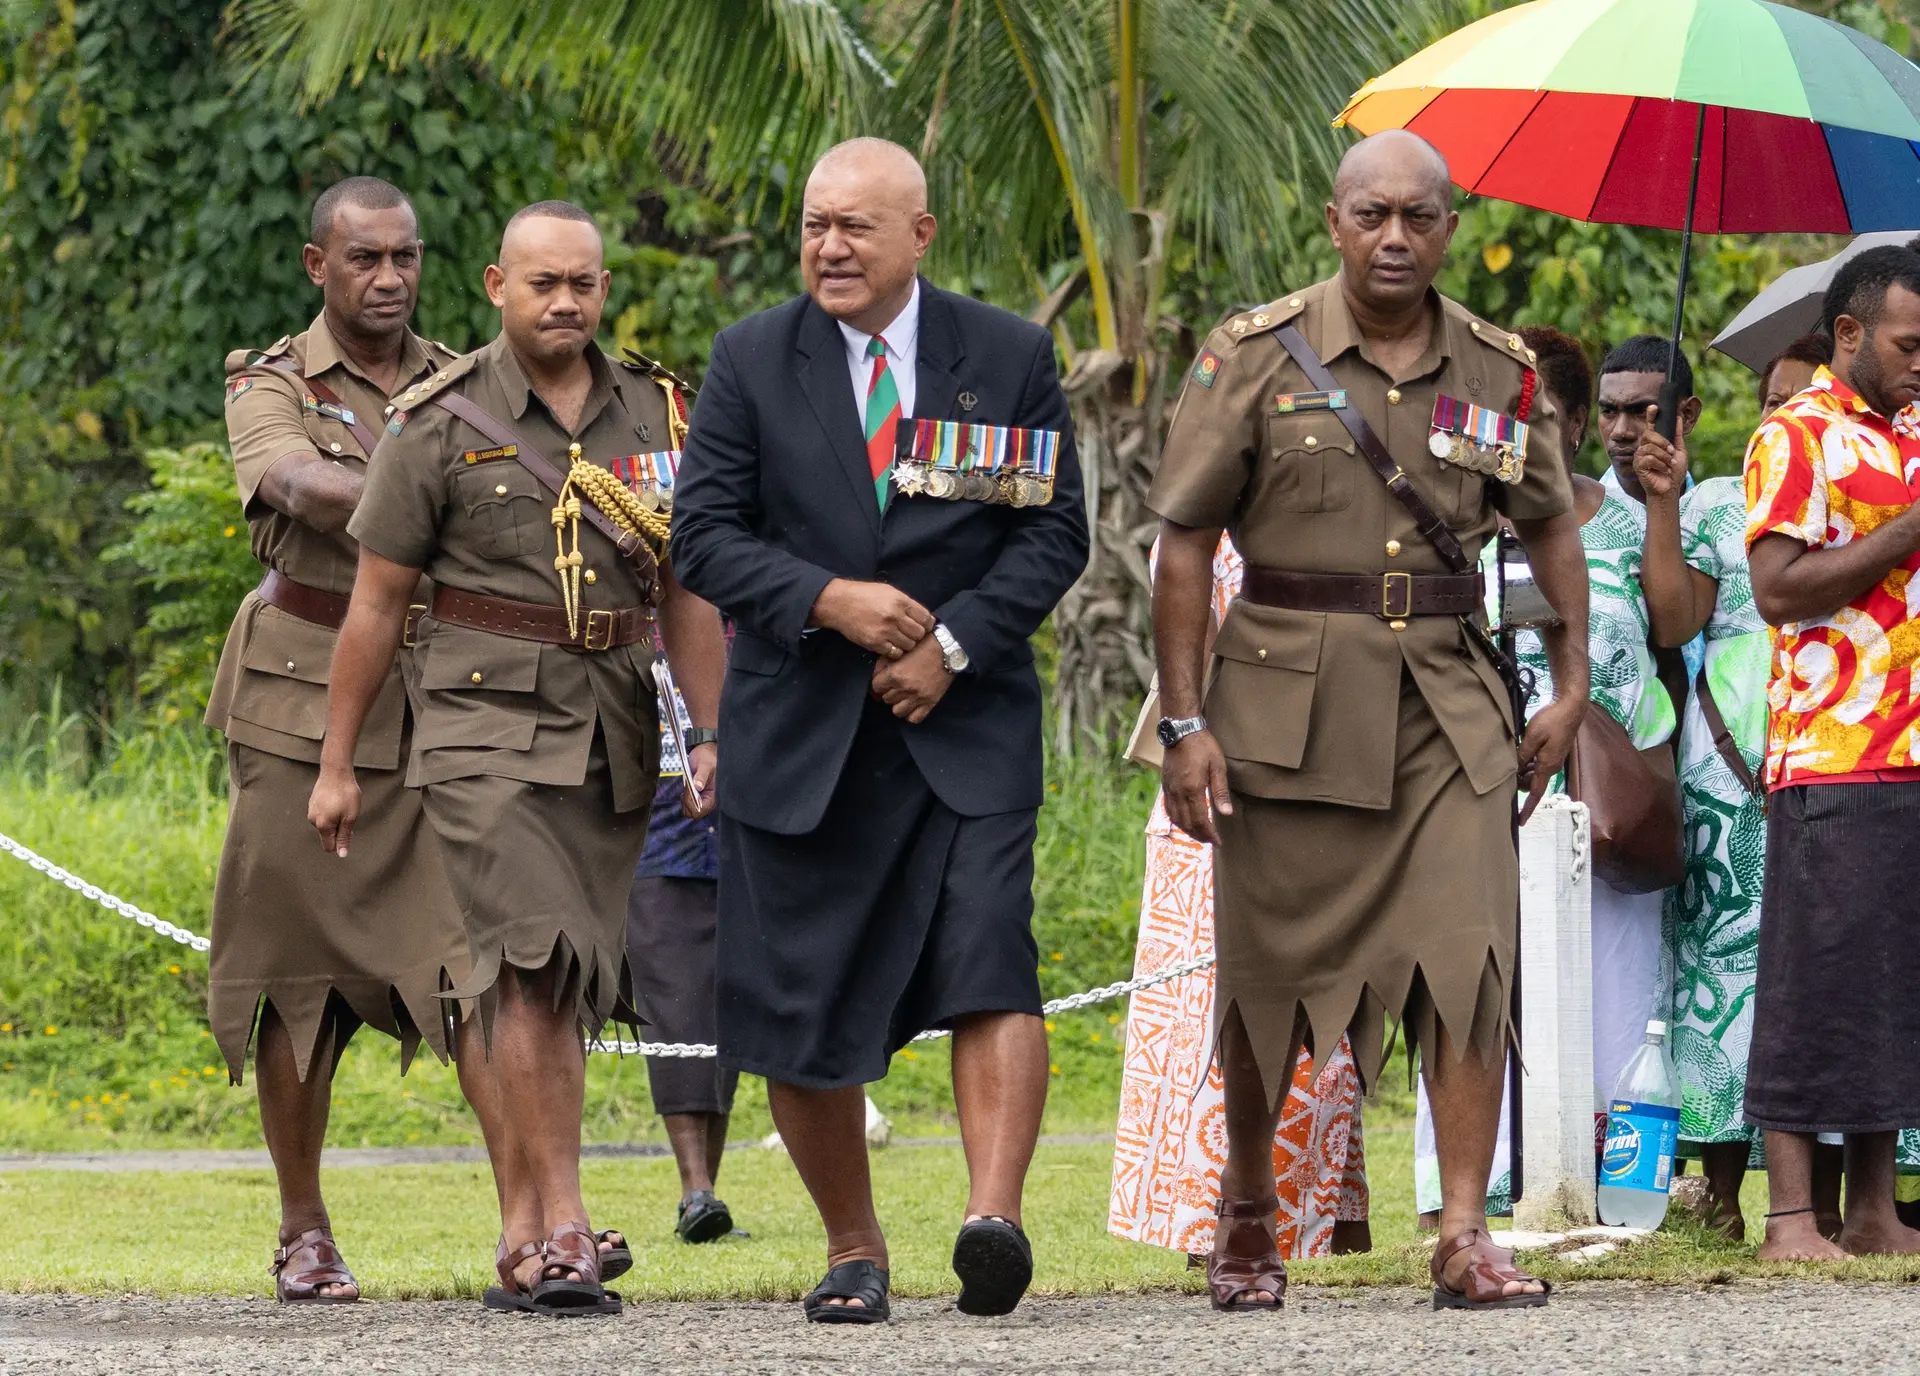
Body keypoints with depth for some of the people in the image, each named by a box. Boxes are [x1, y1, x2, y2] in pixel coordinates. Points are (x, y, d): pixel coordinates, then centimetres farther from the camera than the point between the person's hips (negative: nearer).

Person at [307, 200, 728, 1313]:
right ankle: (562, 1232, -21)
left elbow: (688, 595, 12)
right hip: (489, 725, -4)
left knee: (562, 991, 5)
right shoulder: (442, 424, -1)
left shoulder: (653, 416, 10)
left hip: (614, 737, 4)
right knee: (538, 961, -18)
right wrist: (338, 764, 4)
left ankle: (521, 1241, 11)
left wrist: (716, 737, 4)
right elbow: (377, 601, 3)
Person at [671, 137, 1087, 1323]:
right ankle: (853, 1247, 19)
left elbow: (1055, 533, 2)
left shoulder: (1010, 357, 5)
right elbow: (705, 534, 1)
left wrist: (955, 643, -11)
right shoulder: (752, 361, 6)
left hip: (965, 723, -1)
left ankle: (995, 1216, -30)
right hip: (800, 729, 1)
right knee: (798, 1006, 3)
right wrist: (828, 601, -14)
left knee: (990, 961, -20)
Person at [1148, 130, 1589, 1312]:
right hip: (1290, 693, -2)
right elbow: (1185, 542, -2)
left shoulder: (1497, 372, 6)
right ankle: (1248, 1208, 27)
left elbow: (1551, 524, 20)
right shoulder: (1258, 358, -2)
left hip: (1448, 695, 2)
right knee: (1271, 969, 7)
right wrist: (1184, 722, -8)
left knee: (1472, 960, -11)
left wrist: (1572, 687, 12)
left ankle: (1465, 1236, -9)